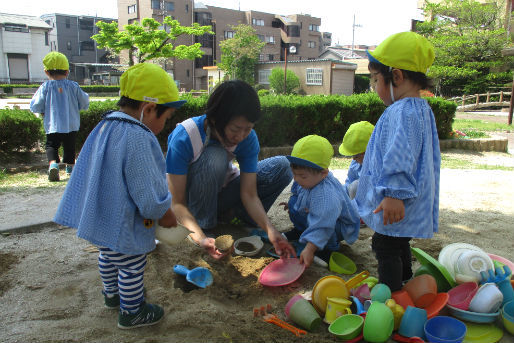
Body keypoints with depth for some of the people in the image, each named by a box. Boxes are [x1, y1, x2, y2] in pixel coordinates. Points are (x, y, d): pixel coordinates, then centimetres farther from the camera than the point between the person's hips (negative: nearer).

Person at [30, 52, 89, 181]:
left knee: (51, 145, 6)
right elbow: (85, 104, 5)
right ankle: (70, 168, 29)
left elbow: (35, 106, -6)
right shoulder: (73, 86, -2)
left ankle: (53, 163, -19)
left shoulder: (45, 87, -5)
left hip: (53, 126, -2)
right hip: (72, 125, 2)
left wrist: (43, 112, 15)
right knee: (69, 146, 17)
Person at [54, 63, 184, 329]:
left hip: (99, 217, 10)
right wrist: (166, 218, -8)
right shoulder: (138, 139, -30)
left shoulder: (106, 125, 0)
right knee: (132, 268, 12)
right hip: (124, 226, -10)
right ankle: (131, 312, 33)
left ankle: (112, 294, 53)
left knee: (108, 256, 29)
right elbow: (149, 195, -27)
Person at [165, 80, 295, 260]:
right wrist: (201, 237, -45)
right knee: (215, 157, -37)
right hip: (192, 197, -4)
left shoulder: (248, 138, -20)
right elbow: (177, 203, -29)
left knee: (281, 167, -13)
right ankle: (204, 226, -17)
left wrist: (270, 230, -34)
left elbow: (249, 194, -19)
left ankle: (232, 212, -3)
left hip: (221, 192, 4)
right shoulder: (183, 137, -32)